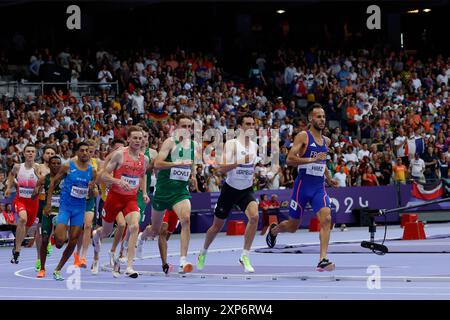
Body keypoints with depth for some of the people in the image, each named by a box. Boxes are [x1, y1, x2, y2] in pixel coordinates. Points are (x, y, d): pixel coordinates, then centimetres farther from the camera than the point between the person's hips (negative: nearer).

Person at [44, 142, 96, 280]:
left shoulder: (92, 171, 4)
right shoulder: (68, 166, -7)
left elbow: (92, 196, 12)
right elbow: (53, 182, 0)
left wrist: (91, 188, -12)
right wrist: (48, 203, -4)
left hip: (80, 208, 4)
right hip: (65, 206, -4)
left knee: (73, 242, 0)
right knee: (60, 241, -15)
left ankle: (58, 270, 13)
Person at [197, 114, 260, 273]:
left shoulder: (255, 146, 3)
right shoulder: (231, 144, -14)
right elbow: (221, 168, -27)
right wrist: (239, 162, -36)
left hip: (247, 190, 3)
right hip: (230, 189, -3)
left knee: (254, 216, -25)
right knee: (217, 225, 10)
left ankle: (245, 257, -17)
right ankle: (203, 252, 38)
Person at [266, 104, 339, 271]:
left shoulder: (326, 141, 13)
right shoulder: (303, 136, -8)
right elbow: (289, 160, -18)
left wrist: (329, 178, 17)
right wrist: (312, 159, -24)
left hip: (319, 187, 4)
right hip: (303, 186, -4)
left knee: (326, 219, -20)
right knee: (293, 226, 9)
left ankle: (322, 260, -23)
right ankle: (273, 230, 45)